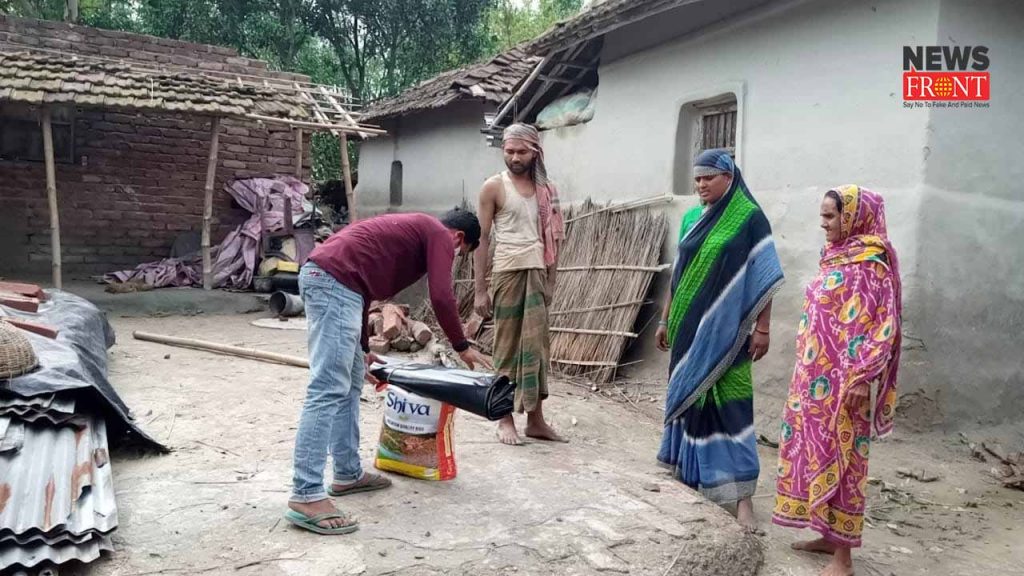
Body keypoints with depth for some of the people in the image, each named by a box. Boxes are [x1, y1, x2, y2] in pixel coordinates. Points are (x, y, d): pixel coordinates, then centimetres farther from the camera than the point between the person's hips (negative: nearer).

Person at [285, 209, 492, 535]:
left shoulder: (413, 229, 33)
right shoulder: (439, 235, 6)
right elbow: (441, 297, -7)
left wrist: (362, 348, 39)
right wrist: (462, 347, 8)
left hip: (322, 275, 10)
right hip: (335, 279, -10)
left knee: (351, 383, 15)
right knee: (329, 389, -13)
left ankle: (348, 474, 22)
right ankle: (306, 496, -13)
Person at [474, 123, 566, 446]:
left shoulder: (545, 189, 12)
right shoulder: (494, 187, -1)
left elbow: (552, 238, 14)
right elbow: (482, 239, -3)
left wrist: (551, 281, 9)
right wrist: (480, 289, -7)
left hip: (539, 274, 4)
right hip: (508, 273, -4)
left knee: (537, 346, 7)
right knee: (507, 347, 1)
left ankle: (536, 420, 15)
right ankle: (505, 420, 10)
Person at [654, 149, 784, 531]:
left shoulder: (750, 219, -7)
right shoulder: (691, 219, 11)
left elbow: (764, 280, -9)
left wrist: (762, 329, -13)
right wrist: (665, 320, 16)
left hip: (725, 328, -6)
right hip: (689, 326, 6)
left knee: (728, 404, -8)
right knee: (687, 394, 12)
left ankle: (742, 495, -3)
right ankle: (688, 467, 29)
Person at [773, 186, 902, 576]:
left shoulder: (870, 263, -13)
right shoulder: (837, 258, 13)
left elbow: (877, 325, -18)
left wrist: (861, 379, -22)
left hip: (841, 381, -9)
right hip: (816, 376, 9)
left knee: (838, 455, -3)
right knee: (816, 451, 14)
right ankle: (828, 535, 27)